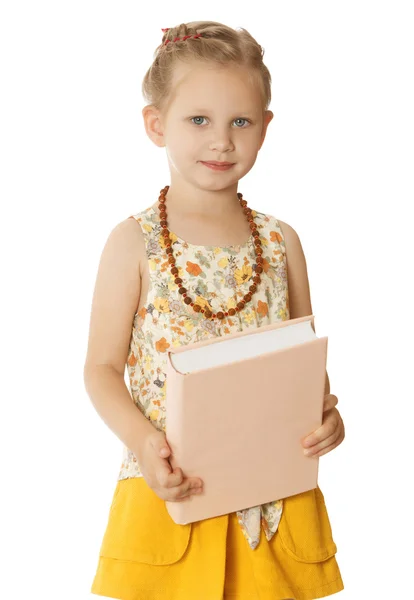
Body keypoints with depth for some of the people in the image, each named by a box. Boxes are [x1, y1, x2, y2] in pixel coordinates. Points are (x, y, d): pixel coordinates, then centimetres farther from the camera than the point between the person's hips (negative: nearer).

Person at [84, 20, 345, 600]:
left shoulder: (281, 242, 5)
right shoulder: (135, 242, -4)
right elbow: (102, 368, -3)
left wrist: (326, 412, -8)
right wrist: (144, 442, -19)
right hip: (173, 491, -3)